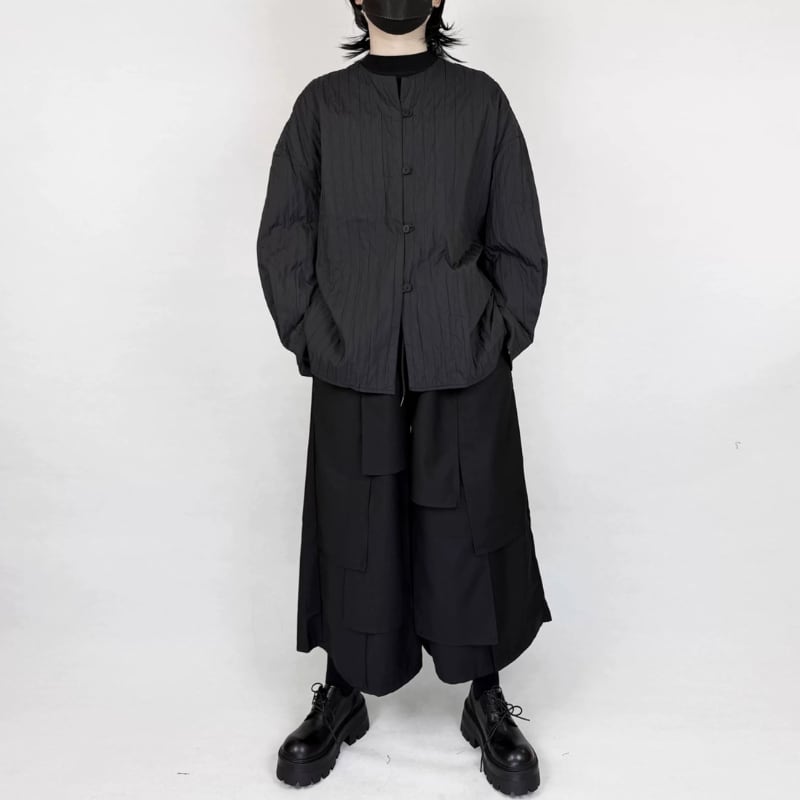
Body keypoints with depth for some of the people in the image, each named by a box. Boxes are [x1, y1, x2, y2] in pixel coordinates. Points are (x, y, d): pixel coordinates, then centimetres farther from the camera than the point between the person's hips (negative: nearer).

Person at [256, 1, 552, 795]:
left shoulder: (481, 100, 8)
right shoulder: (322, 104, 9)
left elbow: (520, 241, 7)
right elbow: (282, 236, 7)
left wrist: (501, 338, 0)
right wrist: (310, 338, -1)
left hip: (465, 374, 0)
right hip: (353, 374, 1)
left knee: (469, 534, 6)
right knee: (352, 537, 7)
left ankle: (486, 699, 26)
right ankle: (342, 696, 28)